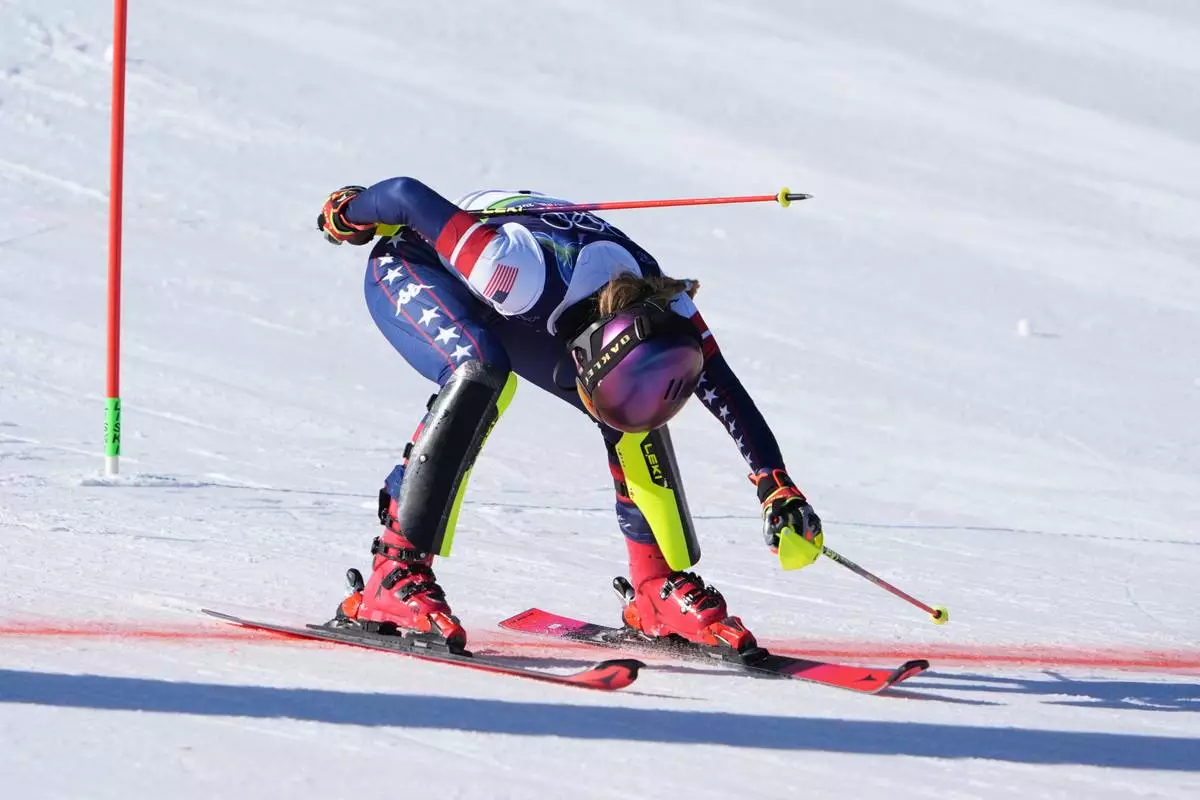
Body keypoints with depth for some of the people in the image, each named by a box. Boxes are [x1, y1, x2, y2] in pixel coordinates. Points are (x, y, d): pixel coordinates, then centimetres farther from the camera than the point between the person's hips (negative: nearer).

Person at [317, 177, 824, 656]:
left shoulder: (661, 310, -26)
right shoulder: (532, 274, -43)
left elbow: (728, 394, -14)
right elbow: (407, 195, -35)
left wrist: (778, 488, -21)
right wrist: (347, 214, -15)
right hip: (408, 265, -6)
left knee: (634, 406, -9)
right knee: (483, 372, -37)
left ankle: (659, 589, 8)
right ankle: (394, 575, -35)